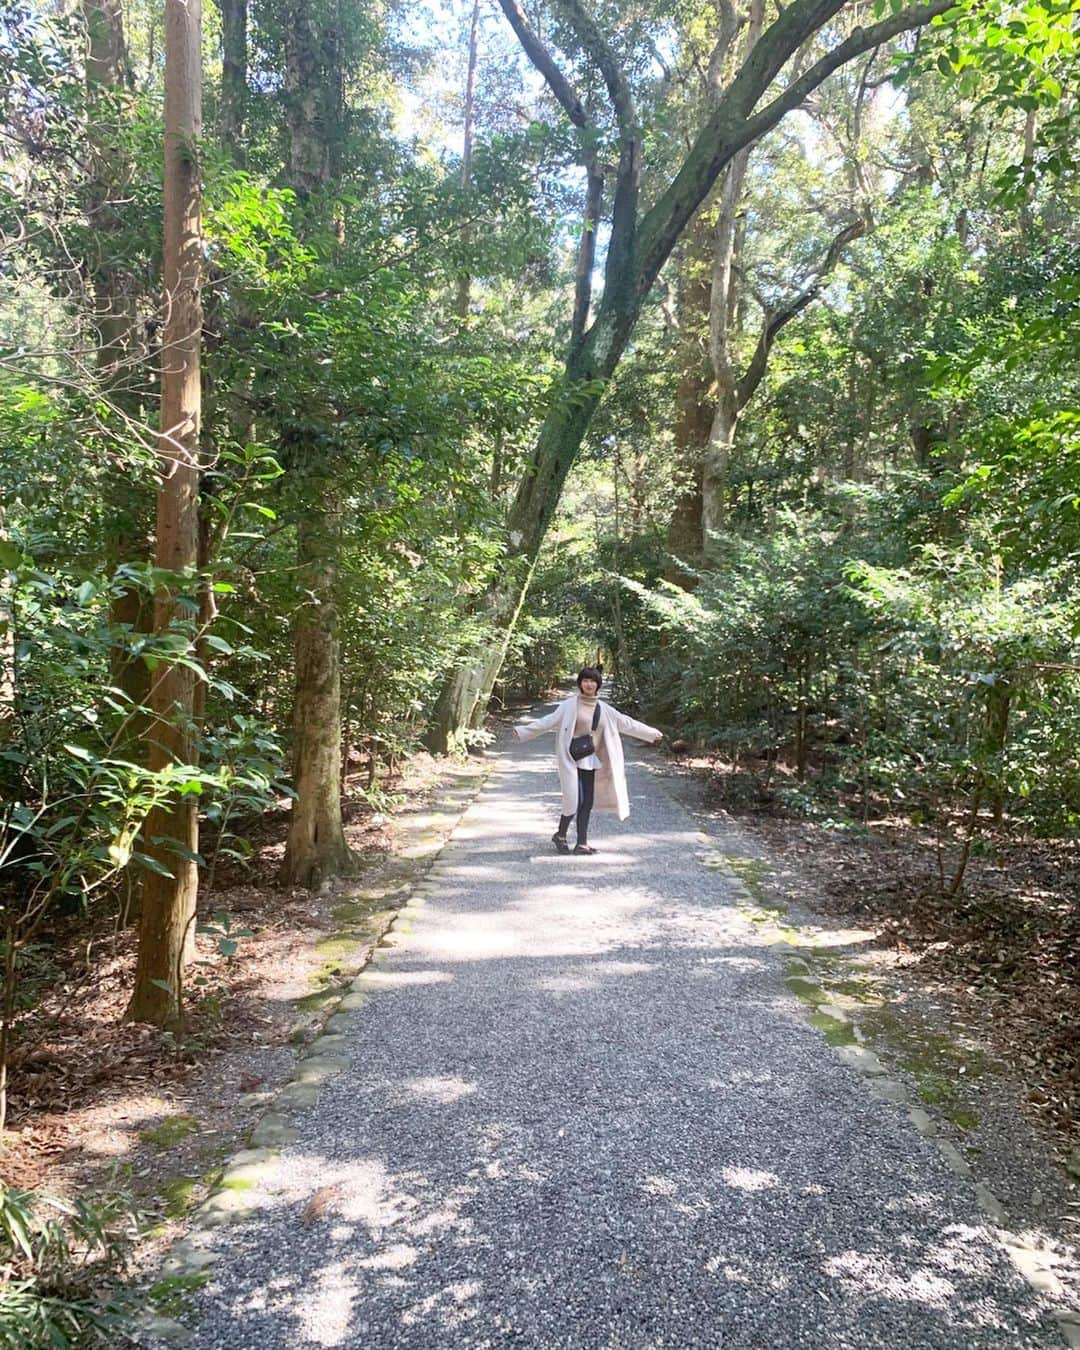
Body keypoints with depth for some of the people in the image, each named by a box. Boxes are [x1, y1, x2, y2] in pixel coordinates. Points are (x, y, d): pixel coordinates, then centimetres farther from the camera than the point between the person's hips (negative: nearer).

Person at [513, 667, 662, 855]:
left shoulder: (604, 709, 9)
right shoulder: (570, 705, -4)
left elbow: (626, 723, 16)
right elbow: (549, 721, -9)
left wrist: (652, 733, 20)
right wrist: (523, 731, -18)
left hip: (591, 761, 5)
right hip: (572, 760, -5)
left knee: (587, 803, 5)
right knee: (575, 800, -10)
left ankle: (582, 843, 13)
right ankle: (560, 835, 13)